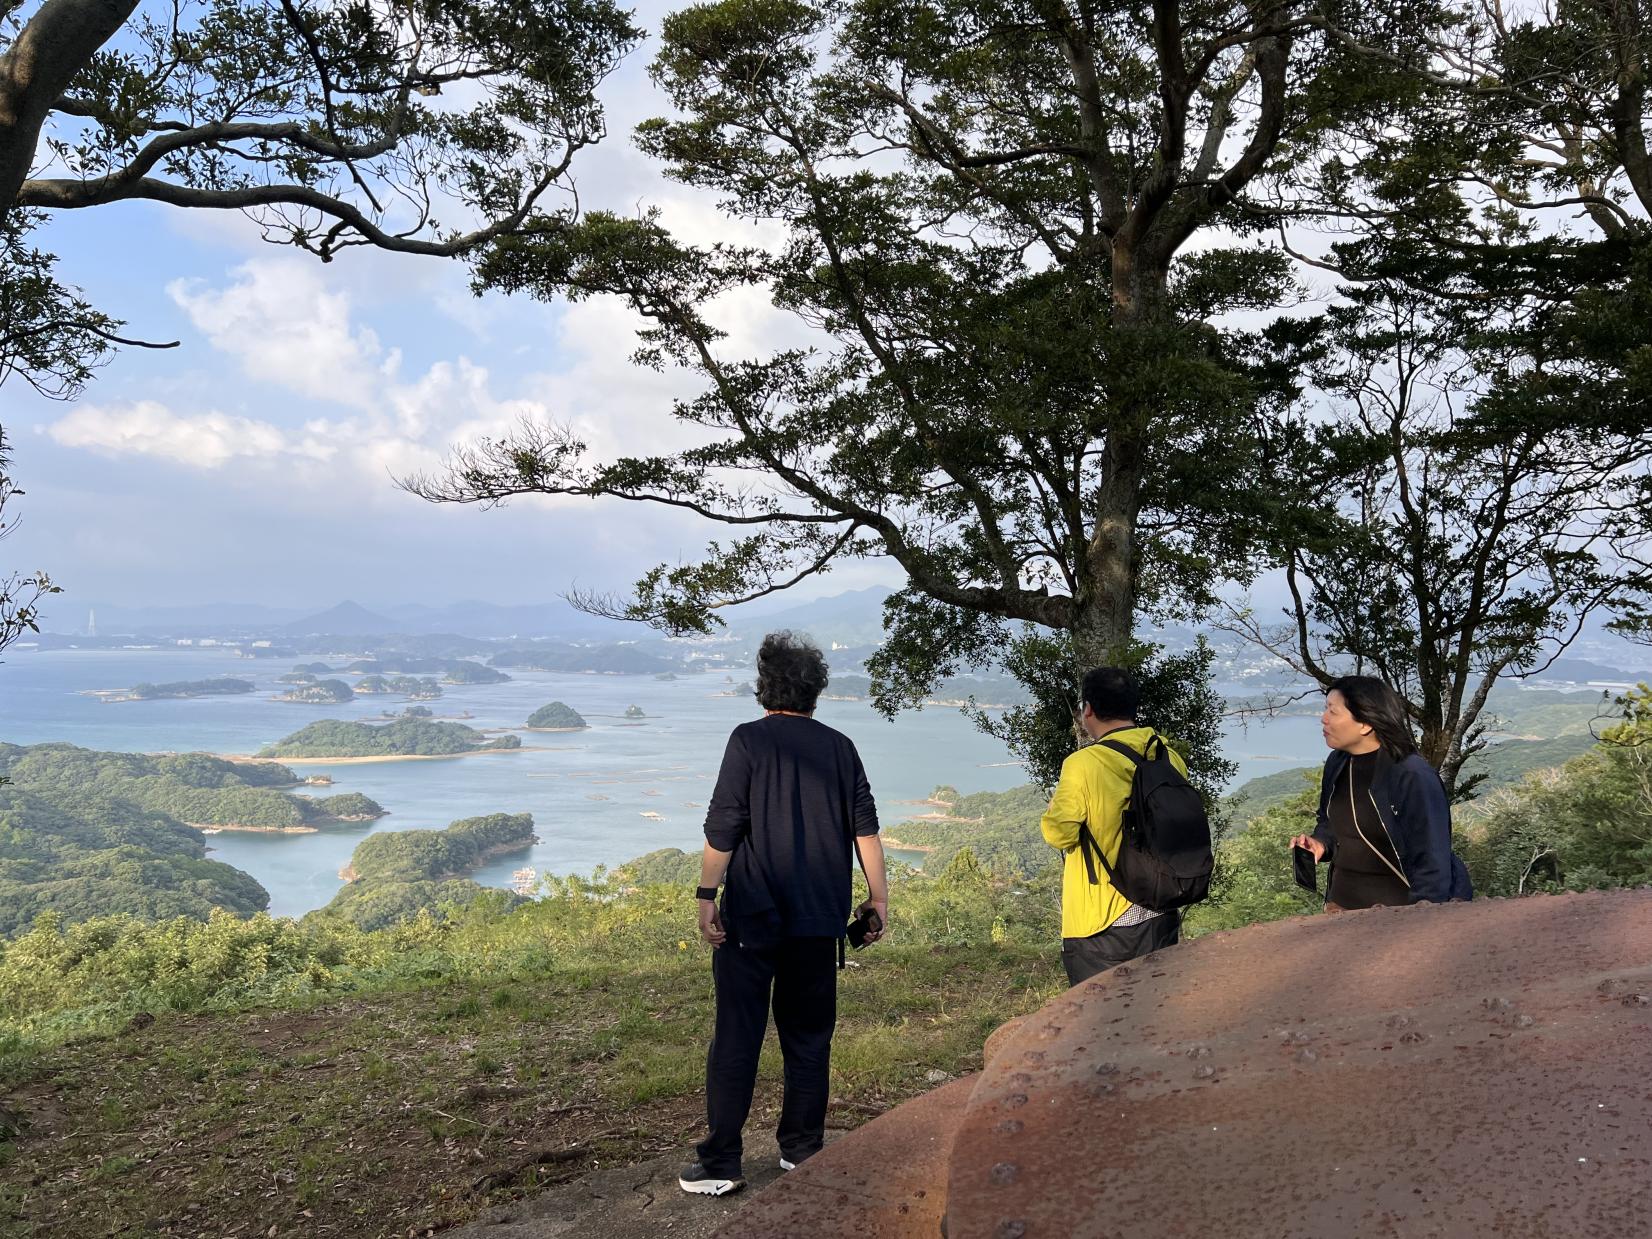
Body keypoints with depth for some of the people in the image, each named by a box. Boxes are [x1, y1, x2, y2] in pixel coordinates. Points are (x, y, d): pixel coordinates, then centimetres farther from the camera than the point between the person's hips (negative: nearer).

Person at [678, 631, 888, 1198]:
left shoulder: (750, 740, -5)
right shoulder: (839, 747, 6)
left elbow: (722, 828, -11)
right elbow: (866, 827, 4)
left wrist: (706, 896, -5)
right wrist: (879, 897, 9)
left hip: (752, 916, -4)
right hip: (819, 918, 4)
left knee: (736, 1037, 2)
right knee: (809, 1036, 14)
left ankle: (719, 1162, 5)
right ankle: (803, 1149, 19)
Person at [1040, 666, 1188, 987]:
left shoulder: (1082, 764, -18)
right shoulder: (1170, 759, 1)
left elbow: (1059, 832, -13)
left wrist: (1054, 806, 6)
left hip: (1101, 923, -6)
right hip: (1162, 919, 6)